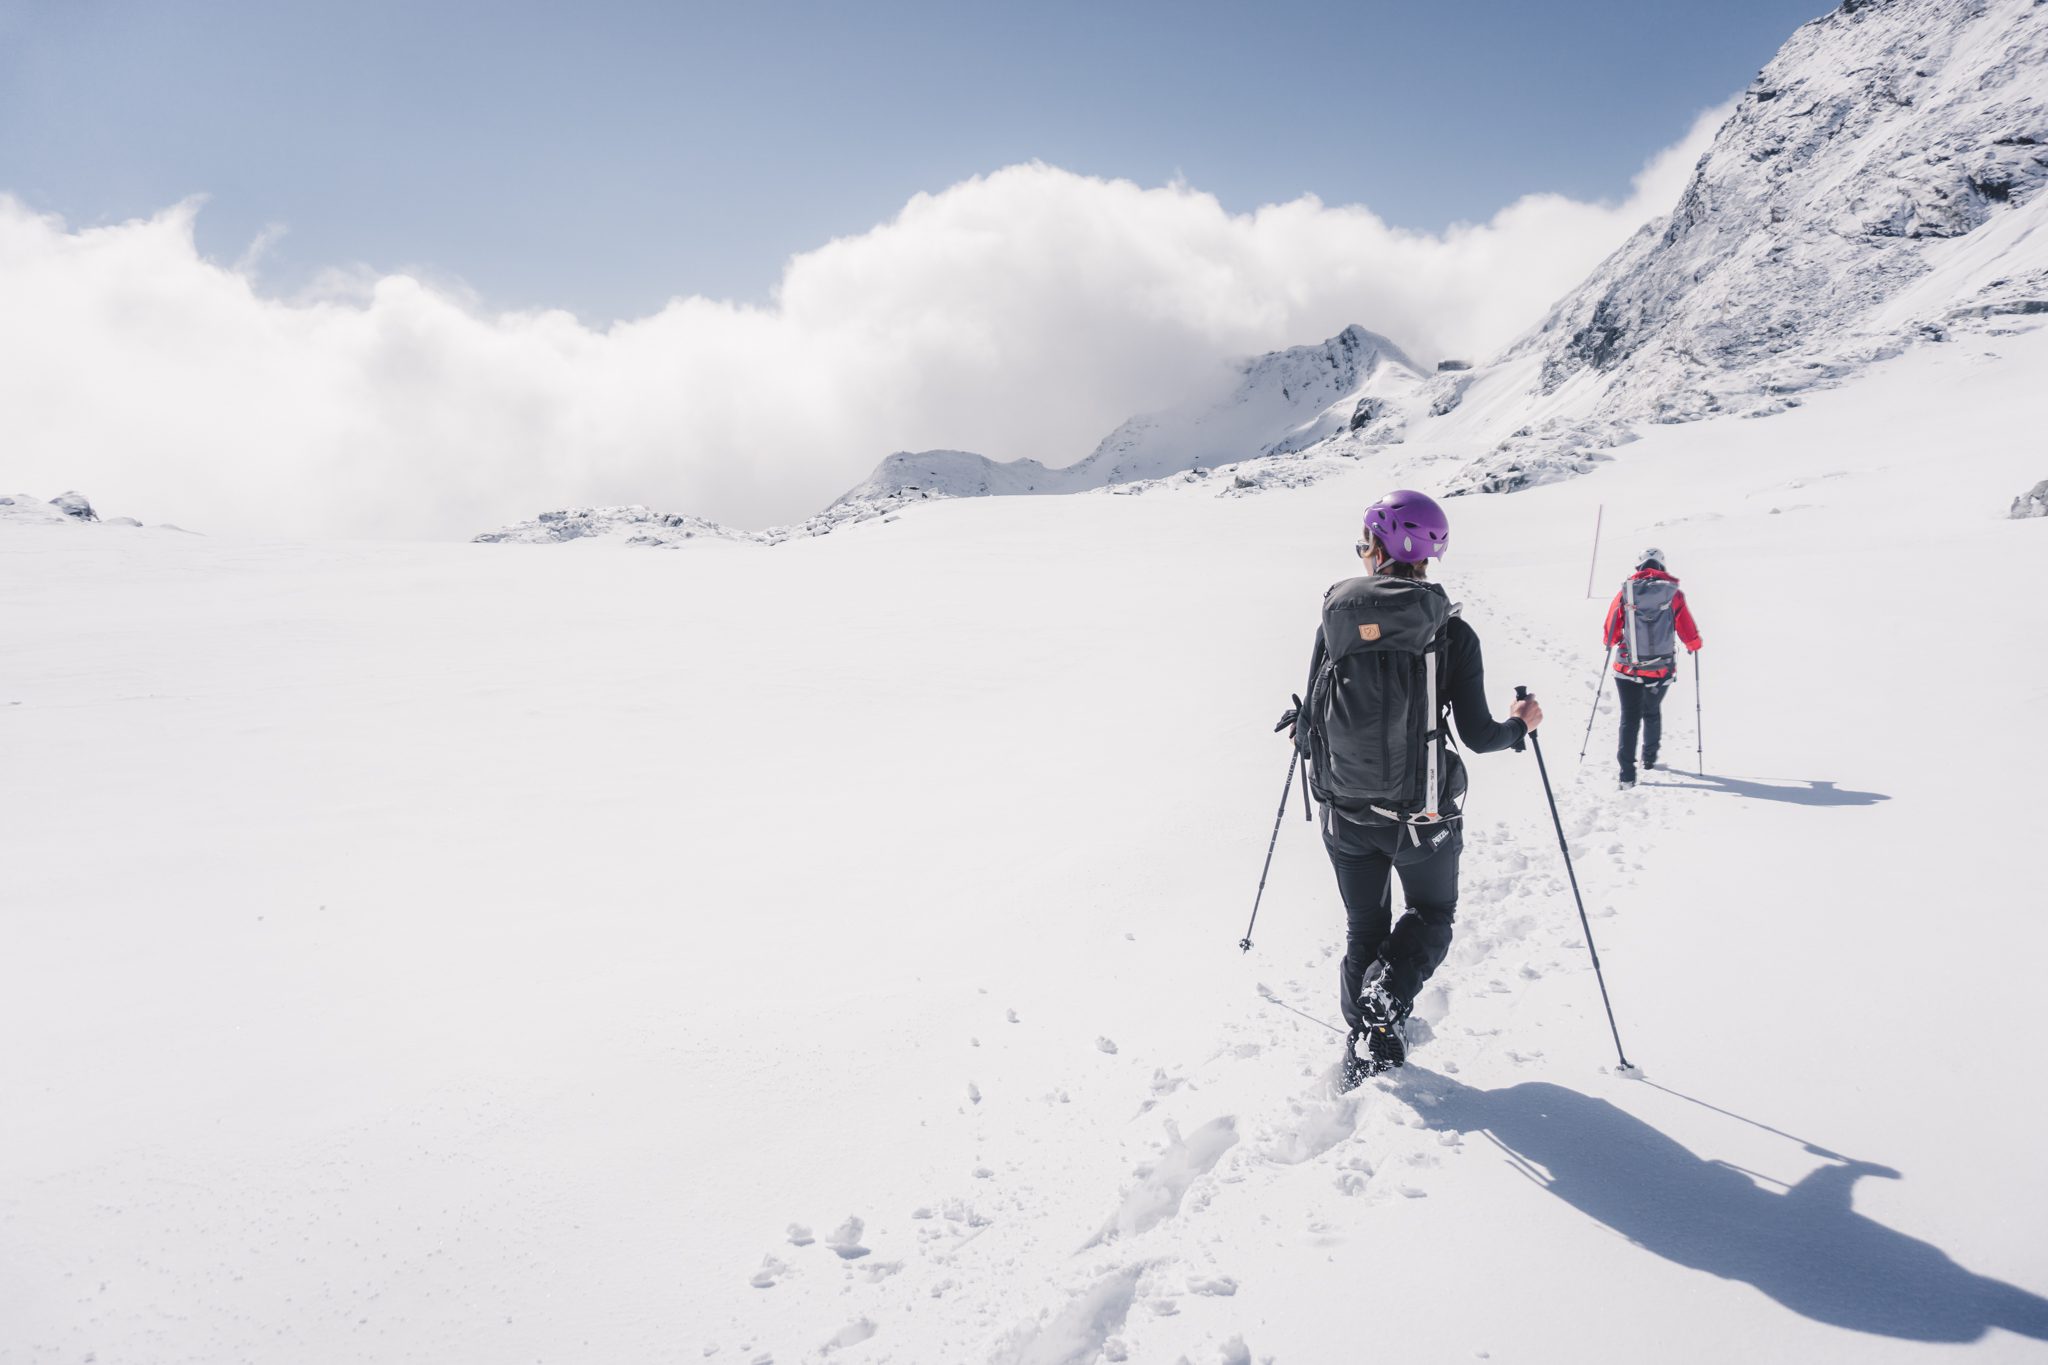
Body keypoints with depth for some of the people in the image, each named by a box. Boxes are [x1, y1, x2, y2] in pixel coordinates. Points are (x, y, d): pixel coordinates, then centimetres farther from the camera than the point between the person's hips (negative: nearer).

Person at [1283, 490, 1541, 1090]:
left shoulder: (1336, 619, -7)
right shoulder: (1452, 633, -12)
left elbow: (1316, 717, -3)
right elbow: (1477, 735, -11)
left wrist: (1301, 726, 21)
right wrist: (1519, 725, 11)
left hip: (1346, 813, 2)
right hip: (1421, 815, -2)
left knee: (1363, 926, 20)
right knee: (1432, 913, 21)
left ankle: (1365, 1042, 21)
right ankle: (1388, 997, -5)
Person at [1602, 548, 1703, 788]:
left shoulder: (1625, 593, -6)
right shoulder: (1673, 594, -6)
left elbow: (1609, 634, 0)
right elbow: (1690, 636, -2)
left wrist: (1611, 643, 23)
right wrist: (1694, 645, 21)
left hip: (1627, 668, -1)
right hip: (1660, 669, 1)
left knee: (1630, 717, 4)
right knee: (1652, 713, 24)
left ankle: (1627, 775, -6)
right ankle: (1649, 758, 43)